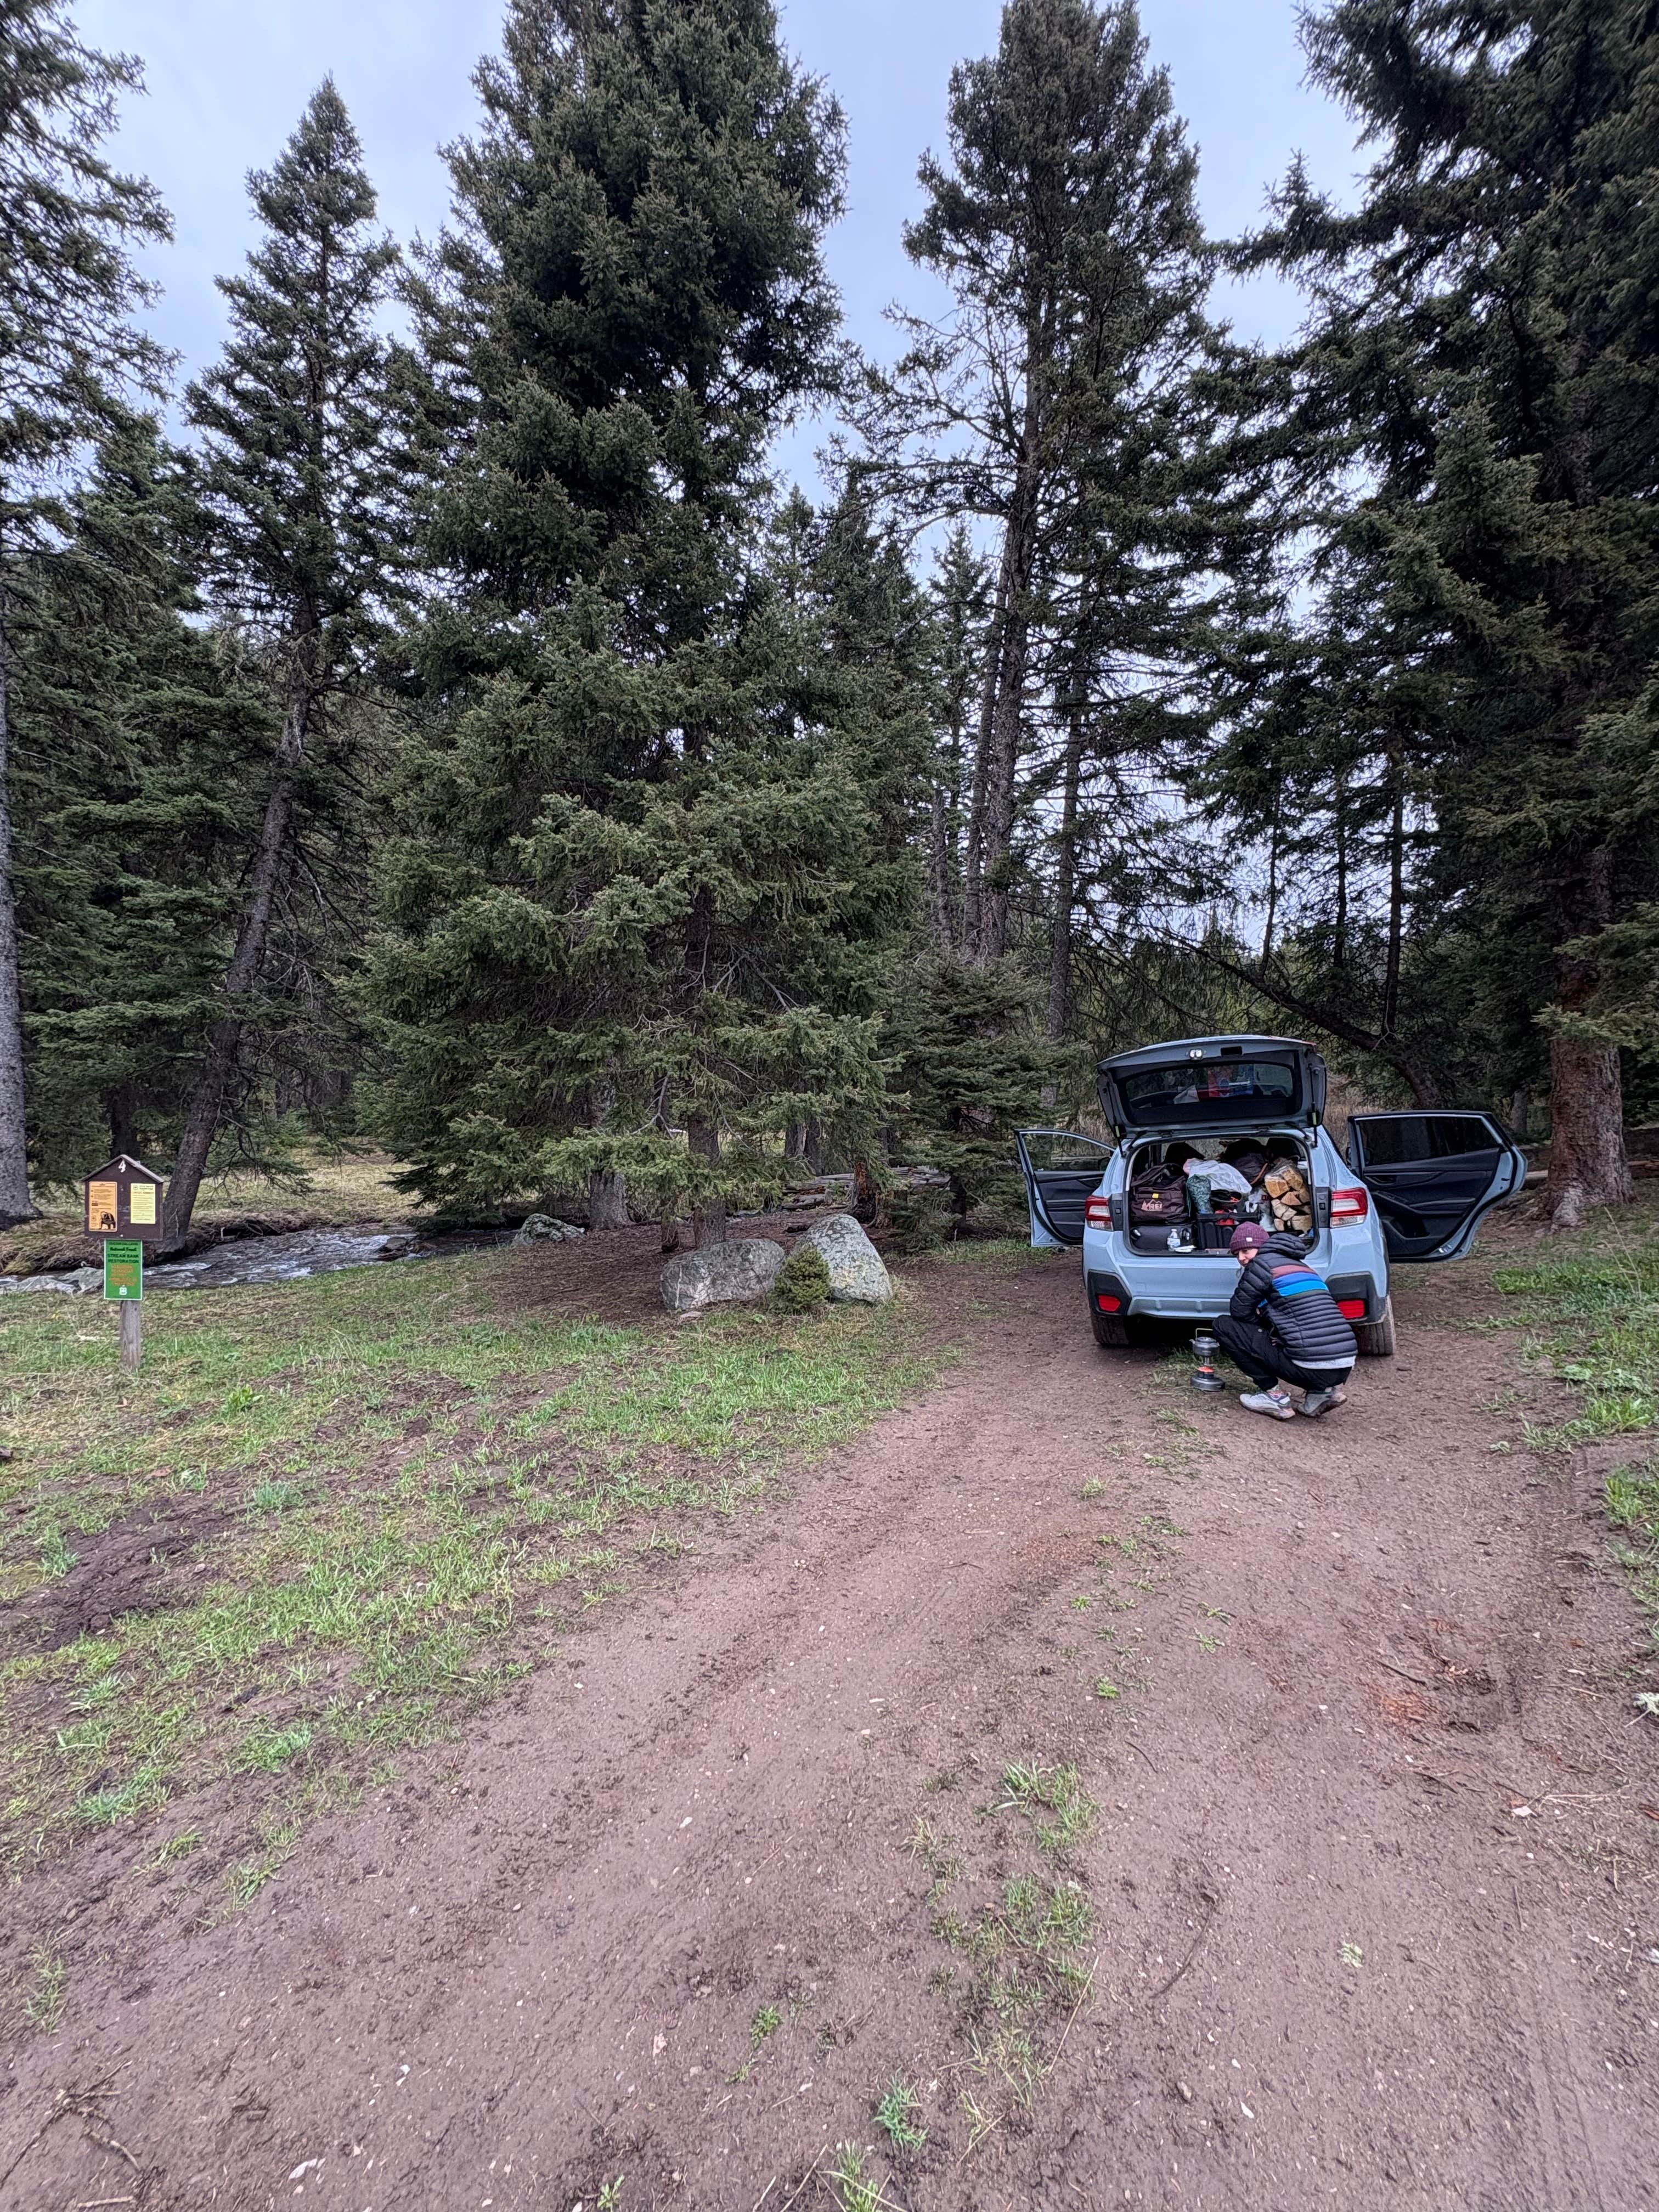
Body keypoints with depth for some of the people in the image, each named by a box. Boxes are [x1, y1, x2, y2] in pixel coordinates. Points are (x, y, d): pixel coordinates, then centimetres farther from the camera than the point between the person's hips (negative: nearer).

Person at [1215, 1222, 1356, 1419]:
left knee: (1224, 1326, 2)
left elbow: (1239, 1311, 3)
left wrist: (1265, 1327, 19)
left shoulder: (1264, 1263, -1)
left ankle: (1275, 1396, 1)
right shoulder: (1300, 1265, 24)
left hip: (1312, 1369, -8)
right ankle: (1322, 1390, 16)